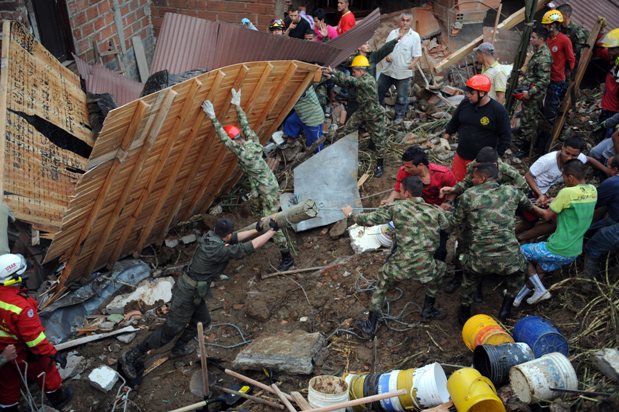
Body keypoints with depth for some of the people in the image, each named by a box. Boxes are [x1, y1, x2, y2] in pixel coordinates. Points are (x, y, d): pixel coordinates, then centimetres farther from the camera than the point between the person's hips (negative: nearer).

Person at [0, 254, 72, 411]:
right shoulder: (21, 306, -38)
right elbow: (33, 335, -31)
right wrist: (52, 352, -21)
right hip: (23, 353, -6)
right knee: (45, 371, 20)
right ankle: (58, 398, 42)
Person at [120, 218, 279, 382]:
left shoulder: (210, 236, -5)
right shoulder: (218, 250, -28)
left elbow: (236, 238, 11)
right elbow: (250, 247, -27)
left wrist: (257, 230, 8)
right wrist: (272, 231, -19)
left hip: (194, 290, 9)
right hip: (187, 294, -9)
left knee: (203, 320, 23)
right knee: (171, 331, 2)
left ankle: (179, 347, 42)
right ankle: (131, 357, 12)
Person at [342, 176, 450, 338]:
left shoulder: (396, 207, -1)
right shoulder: (435, 211, 4)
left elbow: (369, 219, 1)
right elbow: (447, 226, 21)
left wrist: (351, 215, 19)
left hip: (400, 265, -1)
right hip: (425, 267, 1)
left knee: (381, 285, 27)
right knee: (439, 269, 36)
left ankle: (370, 326, 31)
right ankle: (428, 310, 45)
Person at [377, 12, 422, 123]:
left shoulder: (415, 36, -6)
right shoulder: (393, 33, 7)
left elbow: (417, 55, -9)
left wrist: (413, 63, -28)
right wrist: (386, 55, -9)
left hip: (403, 72, -4)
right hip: (388, 70, 4)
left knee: (402, 97, 6)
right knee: (379, 91, 14)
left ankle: (400, 115, 23)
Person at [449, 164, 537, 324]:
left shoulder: (468, 195, 2)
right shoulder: (511, 191, 7)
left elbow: (455, 223, 13)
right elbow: (528, 204, 29)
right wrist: (533, 208, 53)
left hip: (480, 260, -1)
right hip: (508, 259, 1)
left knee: (470, 269, 35)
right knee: (519, 268, 36)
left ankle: (464, 311, 39)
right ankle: (506, 308, 33)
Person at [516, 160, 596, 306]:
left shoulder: (567, 192, -21)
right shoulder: (592, 190, 1)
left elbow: (547, 215, -8)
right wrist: (556, 202, 12)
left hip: (558, 250, -8)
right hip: (574, 252, 8)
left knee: (521, 251, 13)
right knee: (540, 270, 27)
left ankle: (540, 289, 7)